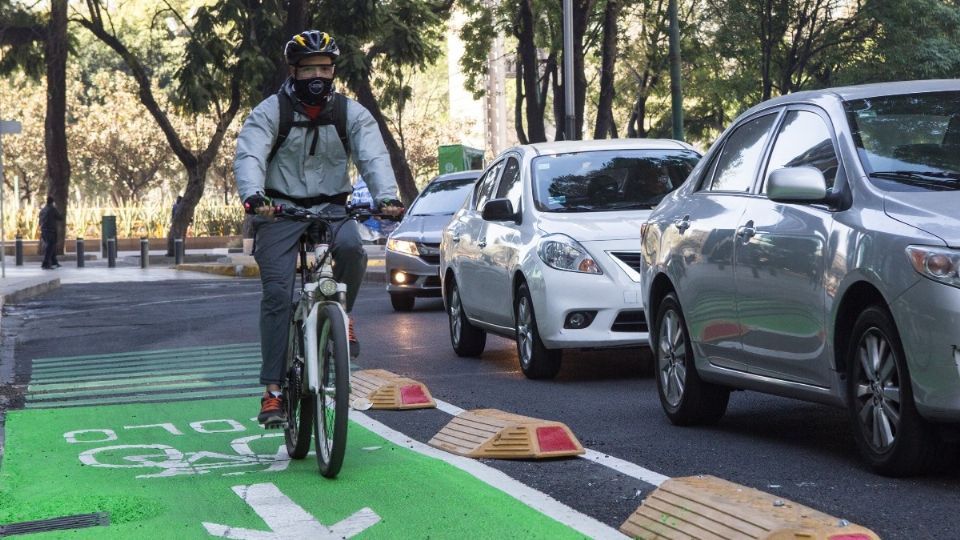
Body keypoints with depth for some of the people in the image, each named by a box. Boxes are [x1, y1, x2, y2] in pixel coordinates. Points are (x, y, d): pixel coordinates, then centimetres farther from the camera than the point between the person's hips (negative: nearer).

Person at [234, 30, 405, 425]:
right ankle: (272, 390, -11)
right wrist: (253, 196, -40)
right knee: (277, 292, -14)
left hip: (330, 207, 1)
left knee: (351, 247, -32)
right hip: (280, 209, -1)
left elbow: (373, 157, -12)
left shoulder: (351, 114, 1)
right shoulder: (270, 112, -5)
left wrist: (386, 196, -32)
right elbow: (249, 156, -18)